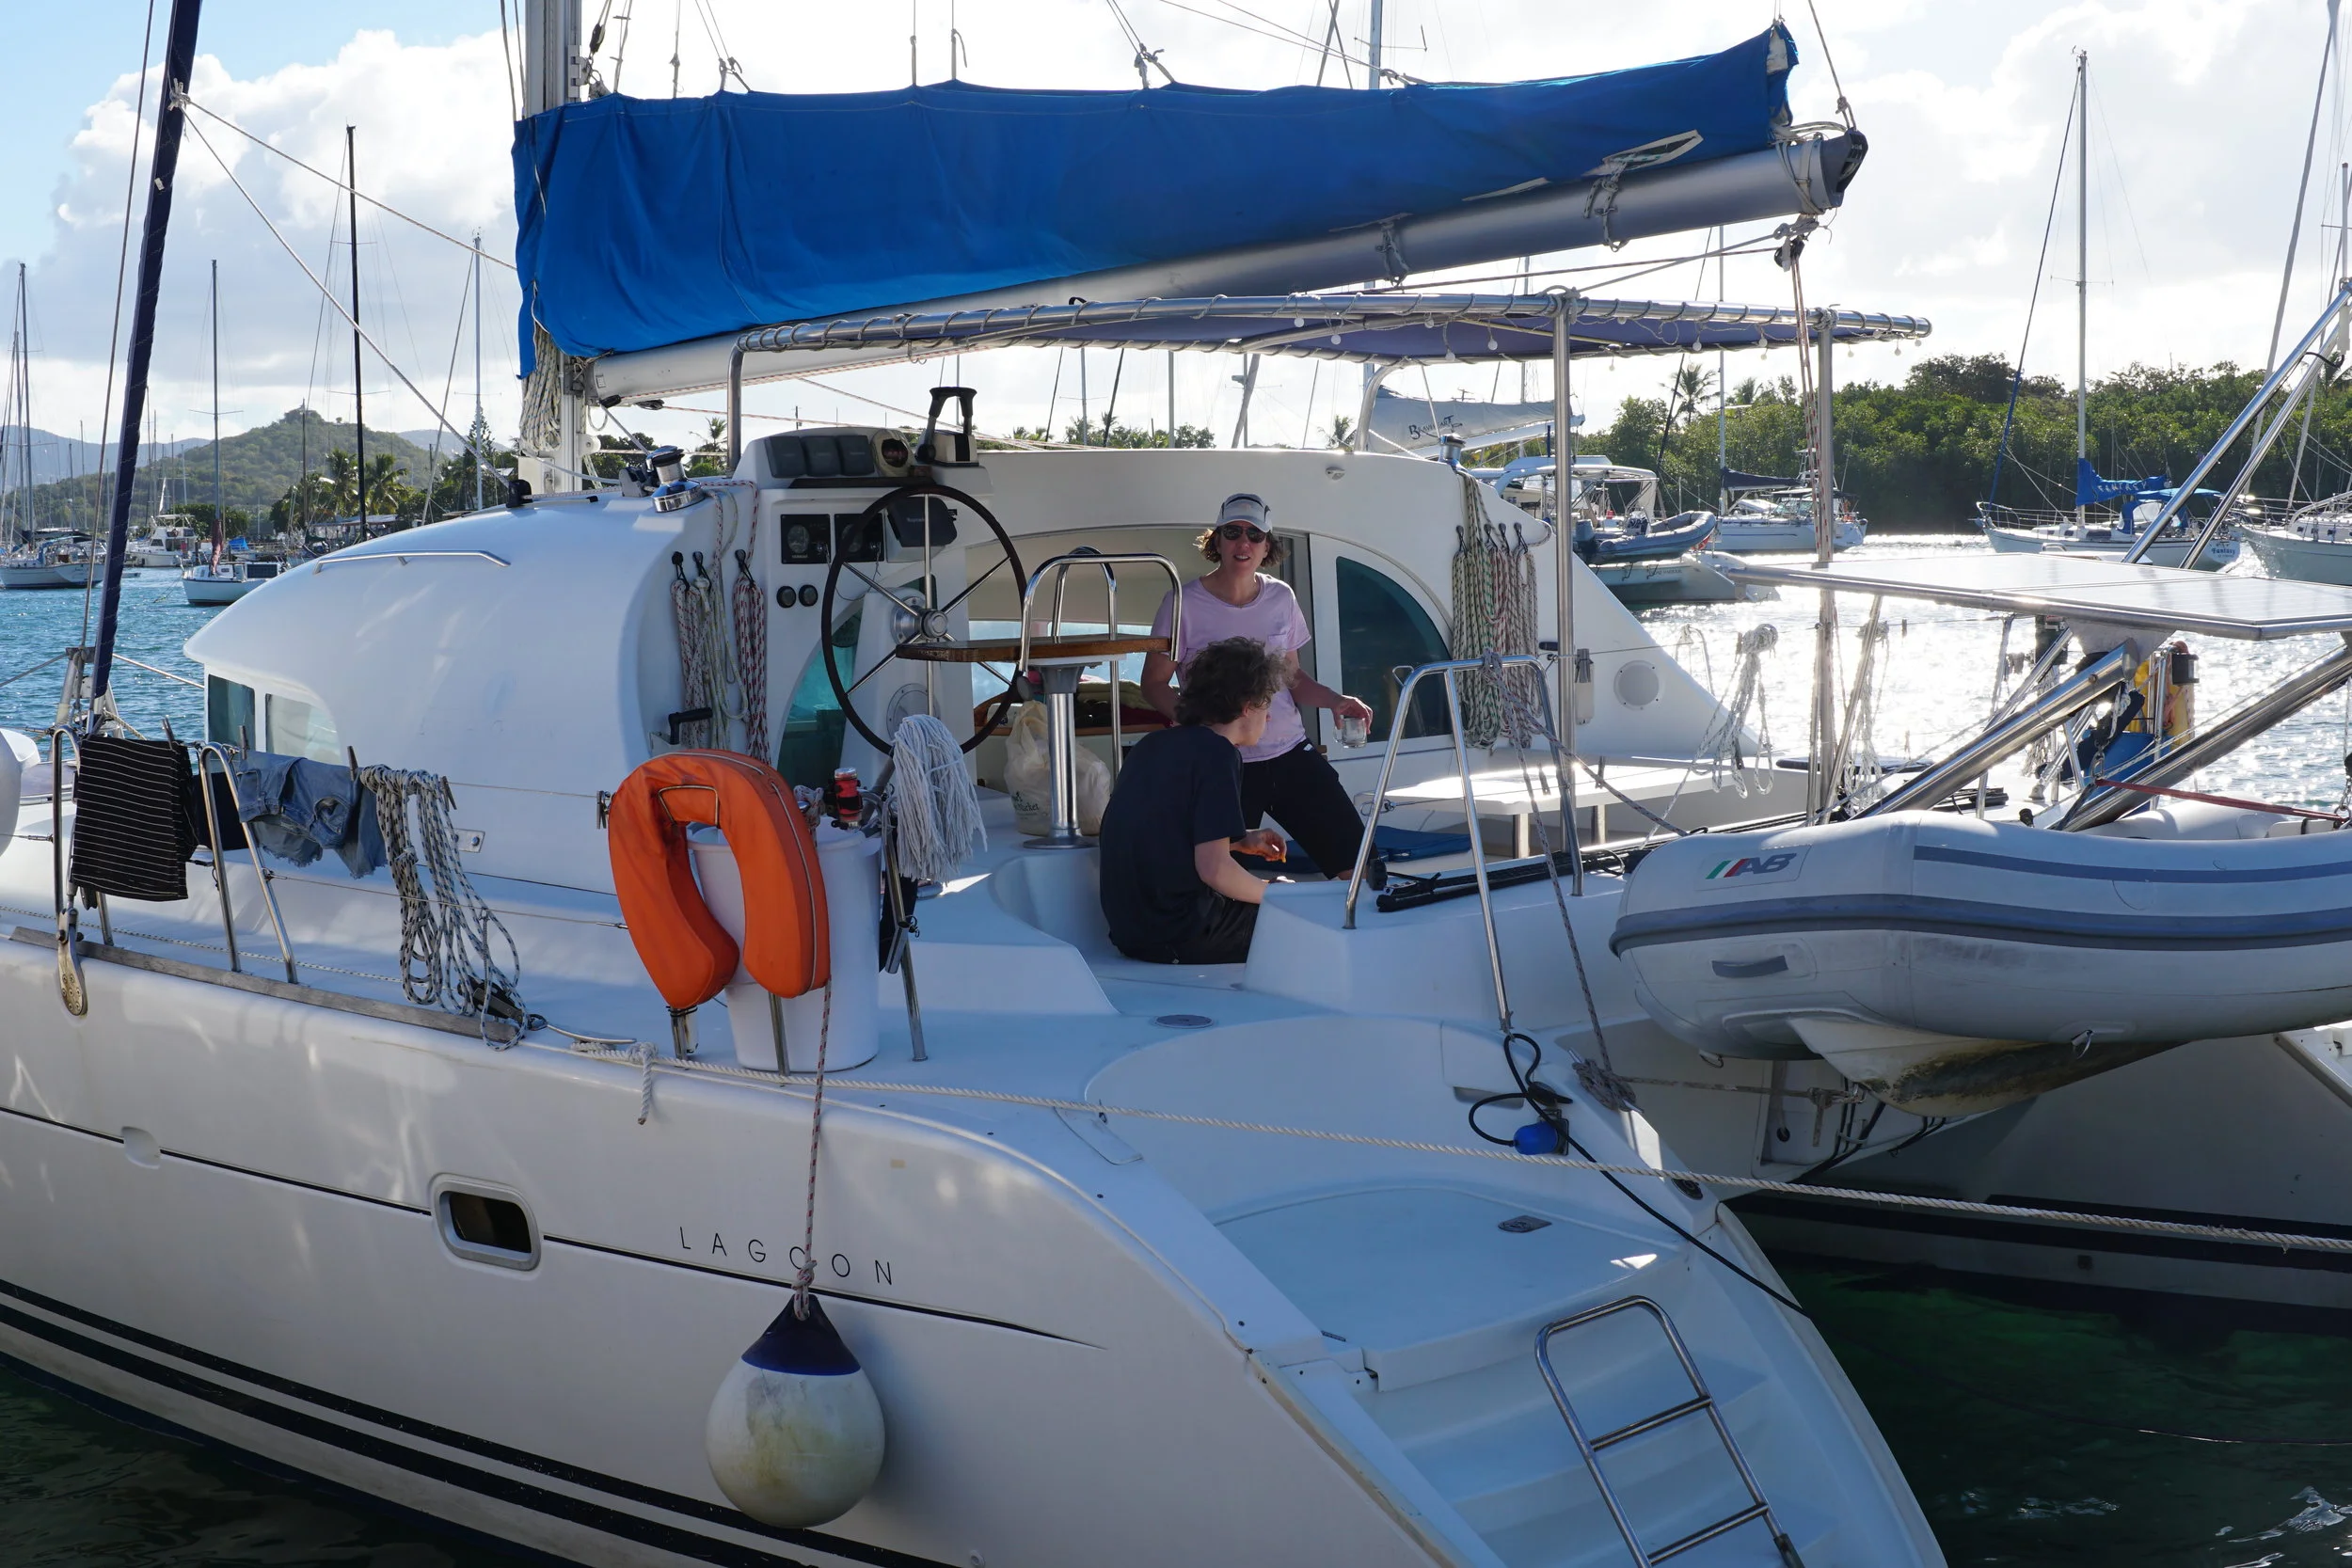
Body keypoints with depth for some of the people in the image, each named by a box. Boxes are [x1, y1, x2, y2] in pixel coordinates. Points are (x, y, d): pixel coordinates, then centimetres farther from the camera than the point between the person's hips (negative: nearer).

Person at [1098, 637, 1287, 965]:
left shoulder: (1153, 744, 11)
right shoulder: (1217, 753, -13)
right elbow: (1214, 869, -20)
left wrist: (1240, 842, 21)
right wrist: (1272, 893, -3)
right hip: (1183, 936, -9)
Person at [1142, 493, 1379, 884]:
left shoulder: (1281, 598, 7)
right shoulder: (1184, 604, -7)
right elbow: (1155, 684, -3)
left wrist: (1336, 701, -2)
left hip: (1292, 753, 4)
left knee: (1358, 864, -1)